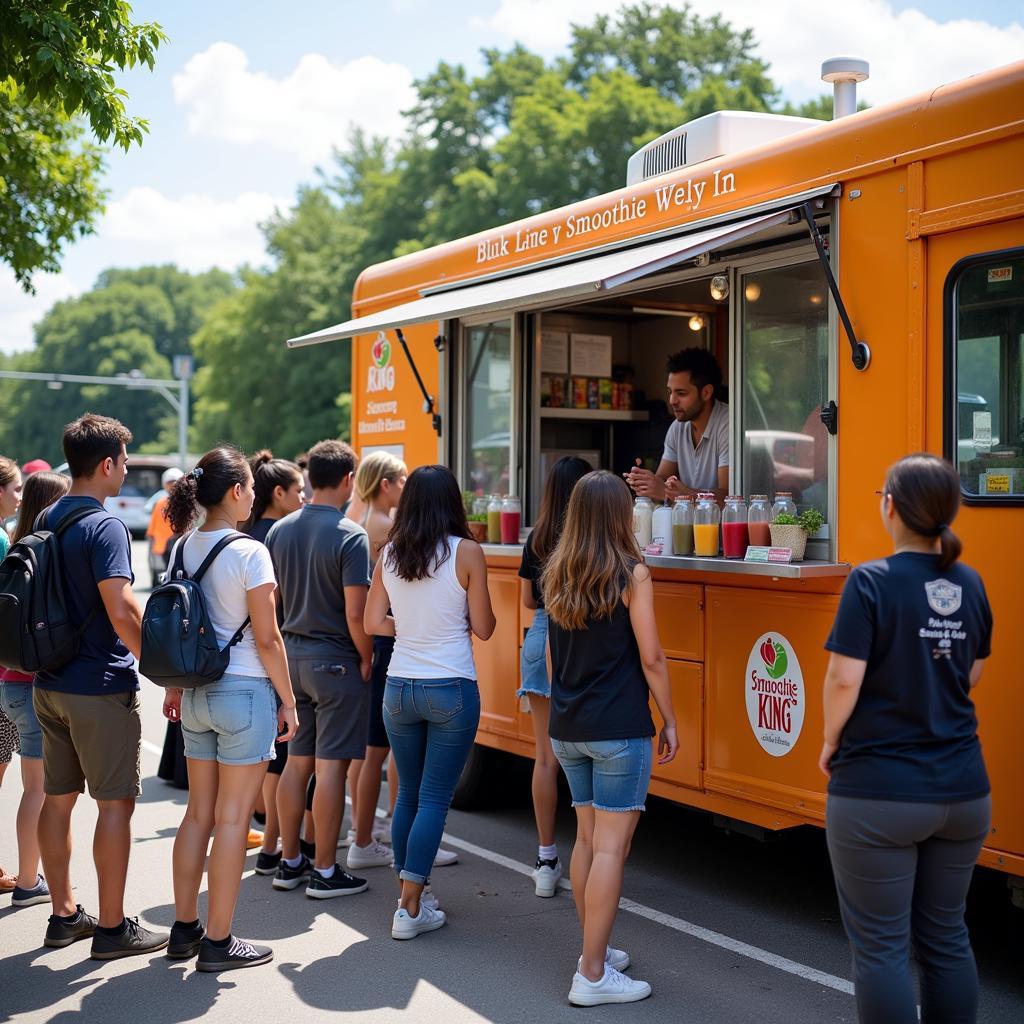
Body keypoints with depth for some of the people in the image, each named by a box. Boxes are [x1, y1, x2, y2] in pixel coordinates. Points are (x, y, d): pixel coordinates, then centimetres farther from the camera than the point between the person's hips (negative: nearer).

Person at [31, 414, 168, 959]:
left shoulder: (46, 521, 10)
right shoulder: (104, 527, -17)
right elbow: (122, 613, -24)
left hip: (51, 684, 9)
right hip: (102, 687, -9)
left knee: (58, 798, 14)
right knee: (115, 803, -1)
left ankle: (64, 914, 24)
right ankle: (112, 927, 5)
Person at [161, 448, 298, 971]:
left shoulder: (183, 549, 6)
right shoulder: (249, 552, -14)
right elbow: (267, 638, -13)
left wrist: (174, 687, 21)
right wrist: (288, 700, -5)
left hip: (197, 694, 7)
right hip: (245, 693, -7)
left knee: (199, 812, 15)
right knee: (232, 817, 0)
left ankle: (185, 929, 22)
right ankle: (218, 942, 7)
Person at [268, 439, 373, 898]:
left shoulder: (280, 531, 6)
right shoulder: (350, 536, -15)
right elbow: (355, 613, -18)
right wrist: (367, 658, -5)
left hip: (291, 654, 7)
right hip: (335, 660, -7)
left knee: (297, 762, 15)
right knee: (331, 766, 0)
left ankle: (289, 862, 23)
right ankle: (324, 872, 6)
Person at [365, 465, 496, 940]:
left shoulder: (389, 554, 1)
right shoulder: (466, 552, -9)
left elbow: (374, 623, 5)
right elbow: (483, 628, -4)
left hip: (399, 687, 4)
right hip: (451, 690, -4)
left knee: (408, 793, 17)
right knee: (434, 800, 2)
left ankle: (411, 894, 26)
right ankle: (410, 909, 1)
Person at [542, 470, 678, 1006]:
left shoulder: (555, 575, 6)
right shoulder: (632, 575, -10)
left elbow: (553, 656, 12)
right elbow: (651, 659, -9)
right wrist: (669, 720, 1)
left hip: (567, 729, 7)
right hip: (619, 730, -6)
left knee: (587, 839, 17)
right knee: (611, 847, -3)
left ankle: (594, 951, 28)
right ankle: (593, 975, -1)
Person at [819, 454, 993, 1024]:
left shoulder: (872, 583, -14)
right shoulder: (970, 586, 4)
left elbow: (844, 680, -17)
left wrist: (831, 744, -1)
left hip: (879, 795, -6)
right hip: (961, 791, 6)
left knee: (882, 946, 4)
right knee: (946, 935, 17)